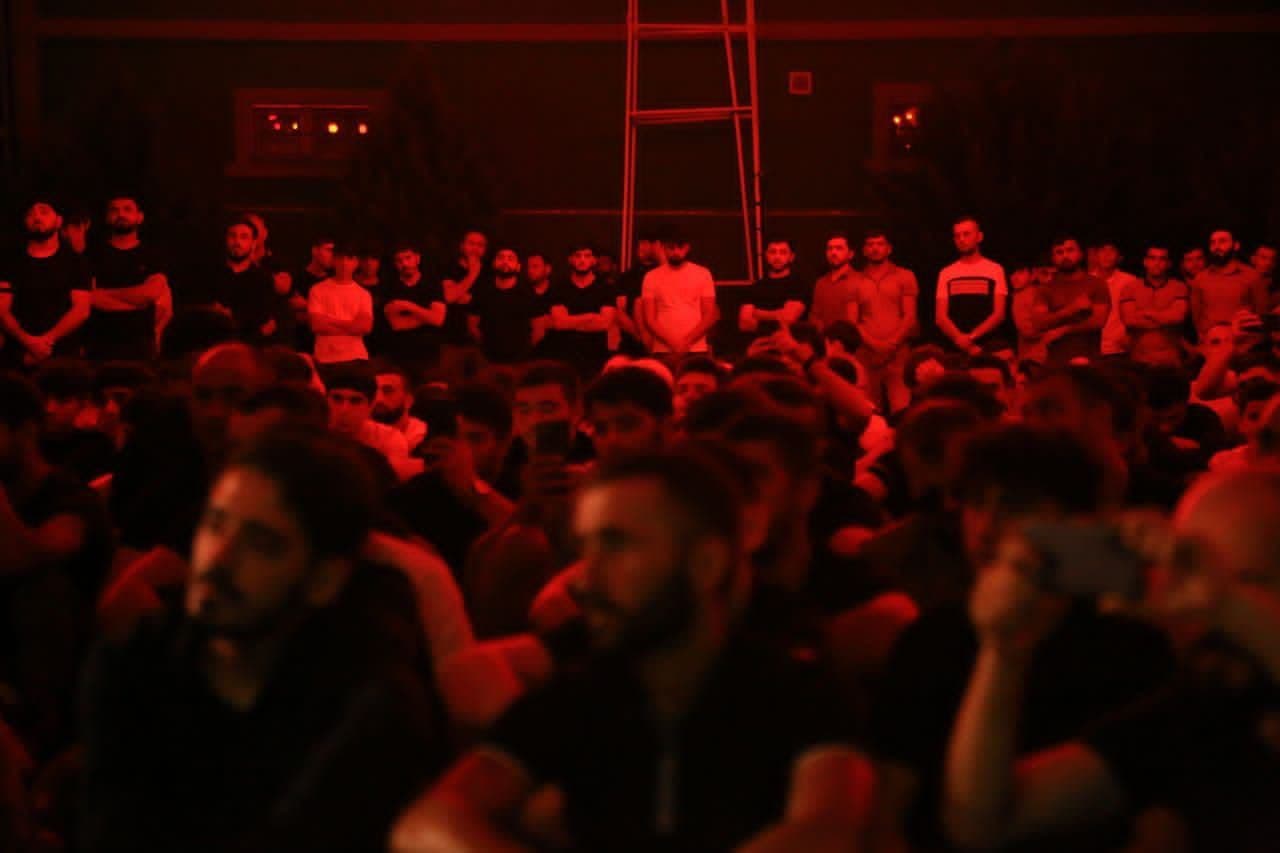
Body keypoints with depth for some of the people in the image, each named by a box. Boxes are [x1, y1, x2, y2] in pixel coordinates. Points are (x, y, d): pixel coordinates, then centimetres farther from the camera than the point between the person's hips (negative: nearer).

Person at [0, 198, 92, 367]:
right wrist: (28, 341, -16)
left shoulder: (74, 262, 9)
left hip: (64, 355, -1)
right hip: (19, 356, 1)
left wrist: (47, 340, -15)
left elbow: (81, 310, -2)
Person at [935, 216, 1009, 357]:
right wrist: (960, 339, -14)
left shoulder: (995, 270, 6)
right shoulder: (946, 273, 12)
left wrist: (970, 337, -15)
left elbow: (999, 314, -1)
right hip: (956, 347, 2)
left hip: (990, 346, -1)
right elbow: (940, 317, 5)